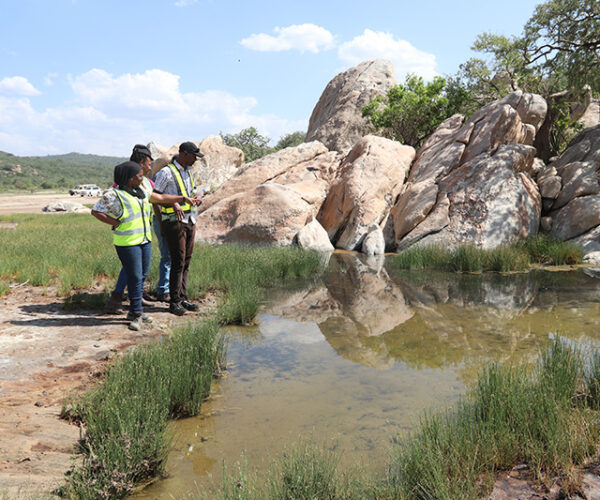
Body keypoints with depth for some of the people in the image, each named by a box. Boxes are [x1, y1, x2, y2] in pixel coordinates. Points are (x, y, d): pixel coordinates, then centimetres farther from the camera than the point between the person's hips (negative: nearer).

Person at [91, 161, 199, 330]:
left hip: (145, 239, 8)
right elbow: (95, 211, -7)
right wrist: (117, 223, -12)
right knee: (135, 277, -7)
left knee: (142, 275, 11)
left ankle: (134, 312, 22)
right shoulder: (114, 195, -10)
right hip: (127, 243, -7)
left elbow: (160, 198, 22)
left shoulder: (142, 189, 12)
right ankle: (137, 314, 3)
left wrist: (183, 199, 22)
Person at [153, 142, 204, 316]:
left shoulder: (188, 172, 16)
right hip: (174, 222, -8)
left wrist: (198, 198, 2)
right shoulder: (166, 172, -9)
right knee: (178, 262, -7)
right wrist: (173, 204, -24)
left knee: (186, 262, 9)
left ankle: (183, 298, 15)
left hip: (190, 221, 8)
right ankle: (174, 302, 1)